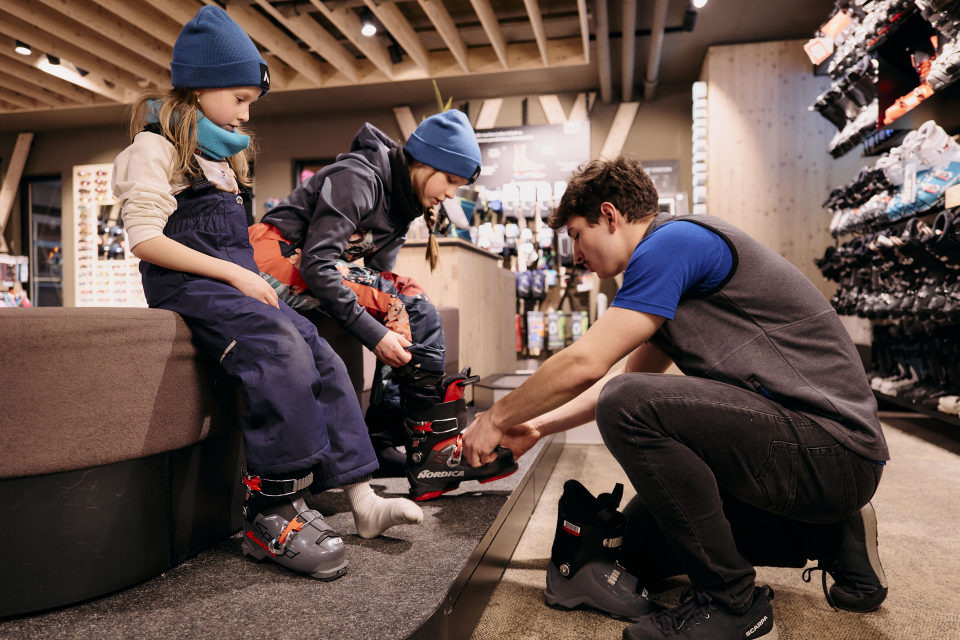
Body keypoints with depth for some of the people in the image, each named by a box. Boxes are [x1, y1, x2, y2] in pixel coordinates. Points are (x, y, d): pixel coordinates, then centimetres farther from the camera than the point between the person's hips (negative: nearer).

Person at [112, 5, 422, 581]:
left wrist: (252, 279, 5)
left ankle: (362, 498, -10)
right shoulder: (156, 147, -1)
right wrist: (235, 274, -18)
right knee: (281, 349, -32)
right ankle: (272, 513, -26)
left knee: (324, 359, -11)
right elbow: (147, 240, -13)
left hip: (237, 282, 8)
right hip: (188, 283, -8)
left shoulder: (223, 156, 24)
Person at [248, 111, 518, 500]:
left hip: (312, 269, 9)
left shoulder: (402, 200, 9)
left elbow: (379, 275, 3)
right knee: (411, 306, -21)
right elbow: (317, 264, -26)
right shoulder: (359, 178, -17)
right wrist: (373, 333, -29)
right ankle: (436, 449, -15)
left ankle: (385, 439, -7)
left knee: (411, 302, -7)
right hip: (280, 258, -9)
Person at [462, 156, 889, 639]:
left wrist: (496, 419, -4)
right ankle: (830, 538, 16)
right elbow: (630, 378, 23)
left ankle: (729, 600, -10)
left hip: (832, 447, -10)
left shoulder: (671, 241, -15)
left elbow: (583, 365, -20)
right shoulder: (667, 279, 17)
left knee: (628, 407, -28)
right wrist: (537, 428, 19)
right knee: (636, 548, 14)